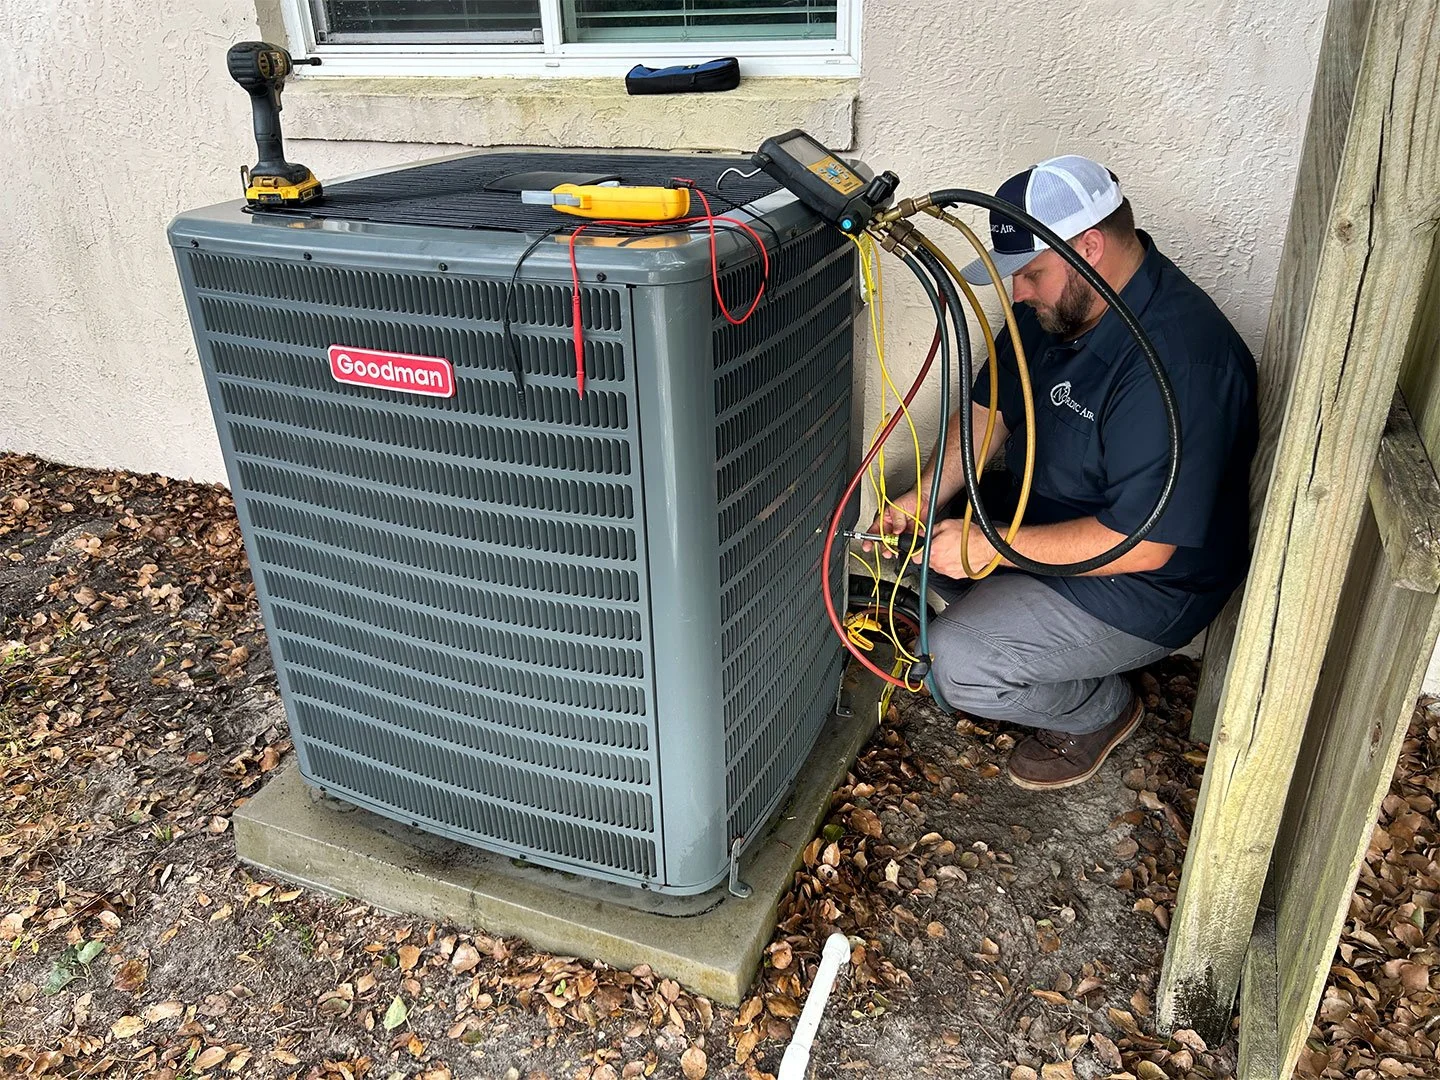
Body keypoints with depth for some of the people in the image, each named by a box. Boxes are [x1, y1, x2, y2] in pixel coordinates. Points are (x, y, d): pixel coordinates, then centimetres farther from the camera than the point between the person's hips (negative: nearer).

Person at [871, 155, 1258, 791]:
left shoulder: (1180, 361, -33)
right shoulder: (1055, 303, -4)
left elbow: (1143, 544, -32)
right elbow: (990, 409, 6)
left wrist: (994, 545, -28)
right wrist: (924, 497, -9)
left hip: (1141, 585, -9)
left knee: (957, 665, -20)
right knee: (920, 532, 5)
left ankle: (1102, 706, 8)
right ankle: (1025, 637, 16)